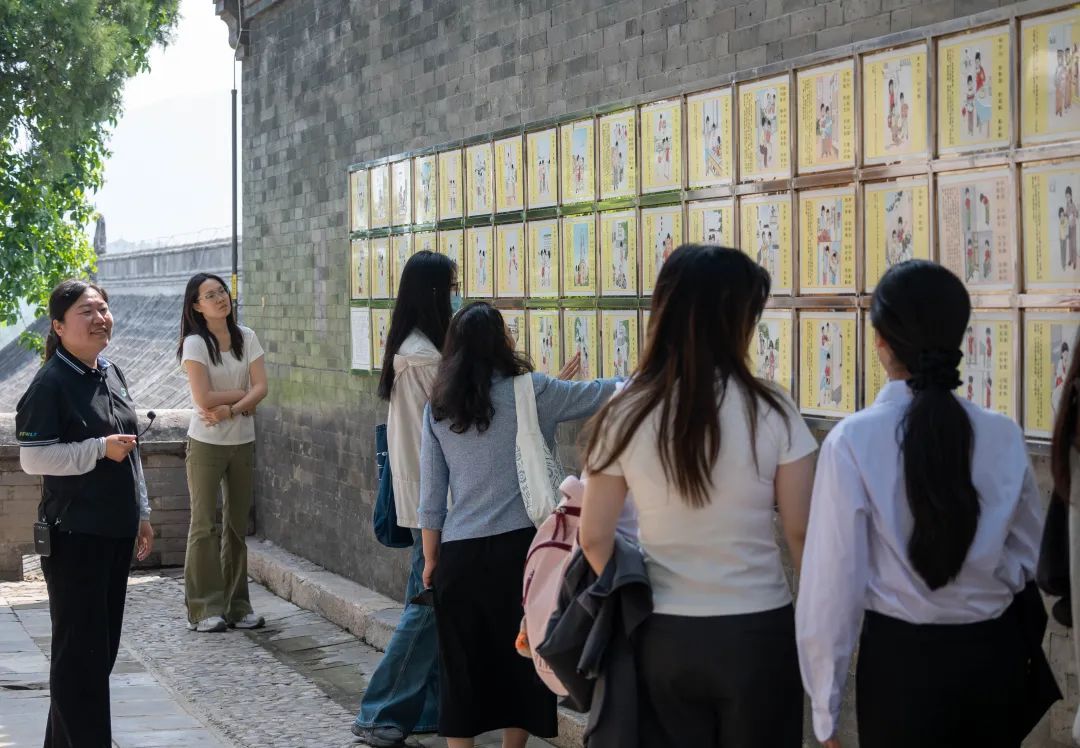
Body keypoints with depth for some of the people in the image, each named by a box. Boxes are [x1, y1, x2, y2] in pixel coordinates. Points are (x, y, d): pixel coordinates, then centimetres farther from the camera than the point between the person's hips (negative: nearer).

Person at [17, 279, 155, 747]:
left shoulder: (113, 375, 12)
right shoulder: (51, 384, -13)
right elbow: (32, 458, -17)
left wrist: (142, 513, 20)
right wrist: (100, 449, -21)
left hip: (116, 531, 8)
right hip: (75, 534, -8)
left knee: (103, 647, 13)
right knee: (80, 649, -2)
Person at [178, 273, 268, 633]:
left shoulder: (246, 338, 4)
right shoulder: (195, 344, -9)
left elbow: (261, 387, -5)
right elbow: (204, 398, -17)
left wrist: (231, 409, -18)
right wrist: (245, 393, -7)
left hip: (243, 441, 4)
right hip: (206, 443, -4)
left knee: (237, 524, 8)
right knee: (204, 525, -3)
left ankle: (237, 605, 15)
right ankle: (204, 609, 1)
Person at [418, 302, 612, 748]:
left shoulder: (438, 408, 5)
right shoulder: (530, 392, -4)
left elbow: (430, 493, 6)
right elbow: (606, 394, 0)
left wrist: (431, 557, 14)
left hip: (460, 554, 2)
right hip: (519, 546, -2)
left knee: (461, 665, 10)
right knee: (521, 658, 12)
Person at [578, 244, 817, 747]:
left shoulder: (625, 416, -7)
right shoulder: (771, 412, -12)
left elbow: (594, 538, -1)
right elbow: (802, 533, -7)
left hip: (663, 637, 1)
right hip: (757, 632, -1)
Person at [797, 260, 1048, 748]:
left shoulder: (853, 442, -17)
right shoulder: (1005, 437, -7)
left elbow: (834, 583, -14)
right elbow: (1026, 560, 7)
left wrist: (825, 709, -4)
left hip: (903, 658, -3)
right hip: (994, 656, 3)